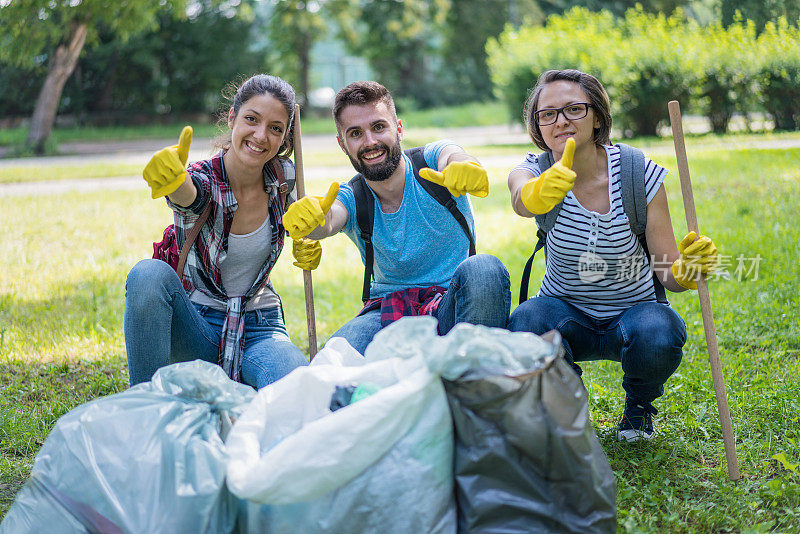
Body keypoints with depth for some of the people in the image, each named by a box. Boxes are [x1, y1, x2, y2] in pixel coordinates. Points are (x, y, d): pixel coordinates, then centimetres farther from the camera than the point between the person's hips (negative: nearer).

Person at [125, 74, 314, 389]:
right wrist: (172, 176, -69)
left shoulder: (284, 177, -5)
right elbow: (185, 194, -44)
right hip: (197, 325, -1)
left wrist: (309, 246, -6)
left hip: (258, 328, 1)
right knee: (149, 274, -35)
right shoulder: (203, 181, -18)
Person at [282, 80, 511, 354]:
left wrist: (465, 168, -55)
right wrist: (304, 217, -49)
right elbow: (328, 222, -22)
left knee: (484, 269, -35)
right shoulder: (351, 199, 2)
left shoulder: (431, 160, -2)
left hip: (453, 300, -1)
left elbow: (452, 157, -28)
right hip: (388, 310, 1)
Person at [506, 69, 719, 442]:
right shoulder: (535, 172, -14)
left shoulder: (640, 175, -16)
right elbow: (521, 201, -43)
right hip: (566, 311, 1)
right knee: (524, 327, -34)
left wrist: (685, 271, -40)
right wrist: (538, 194, -68)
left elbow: (667, 274, -14)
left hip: (634, 309, 0)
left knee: (657, 337, -35)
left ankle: (639, 405, 3)